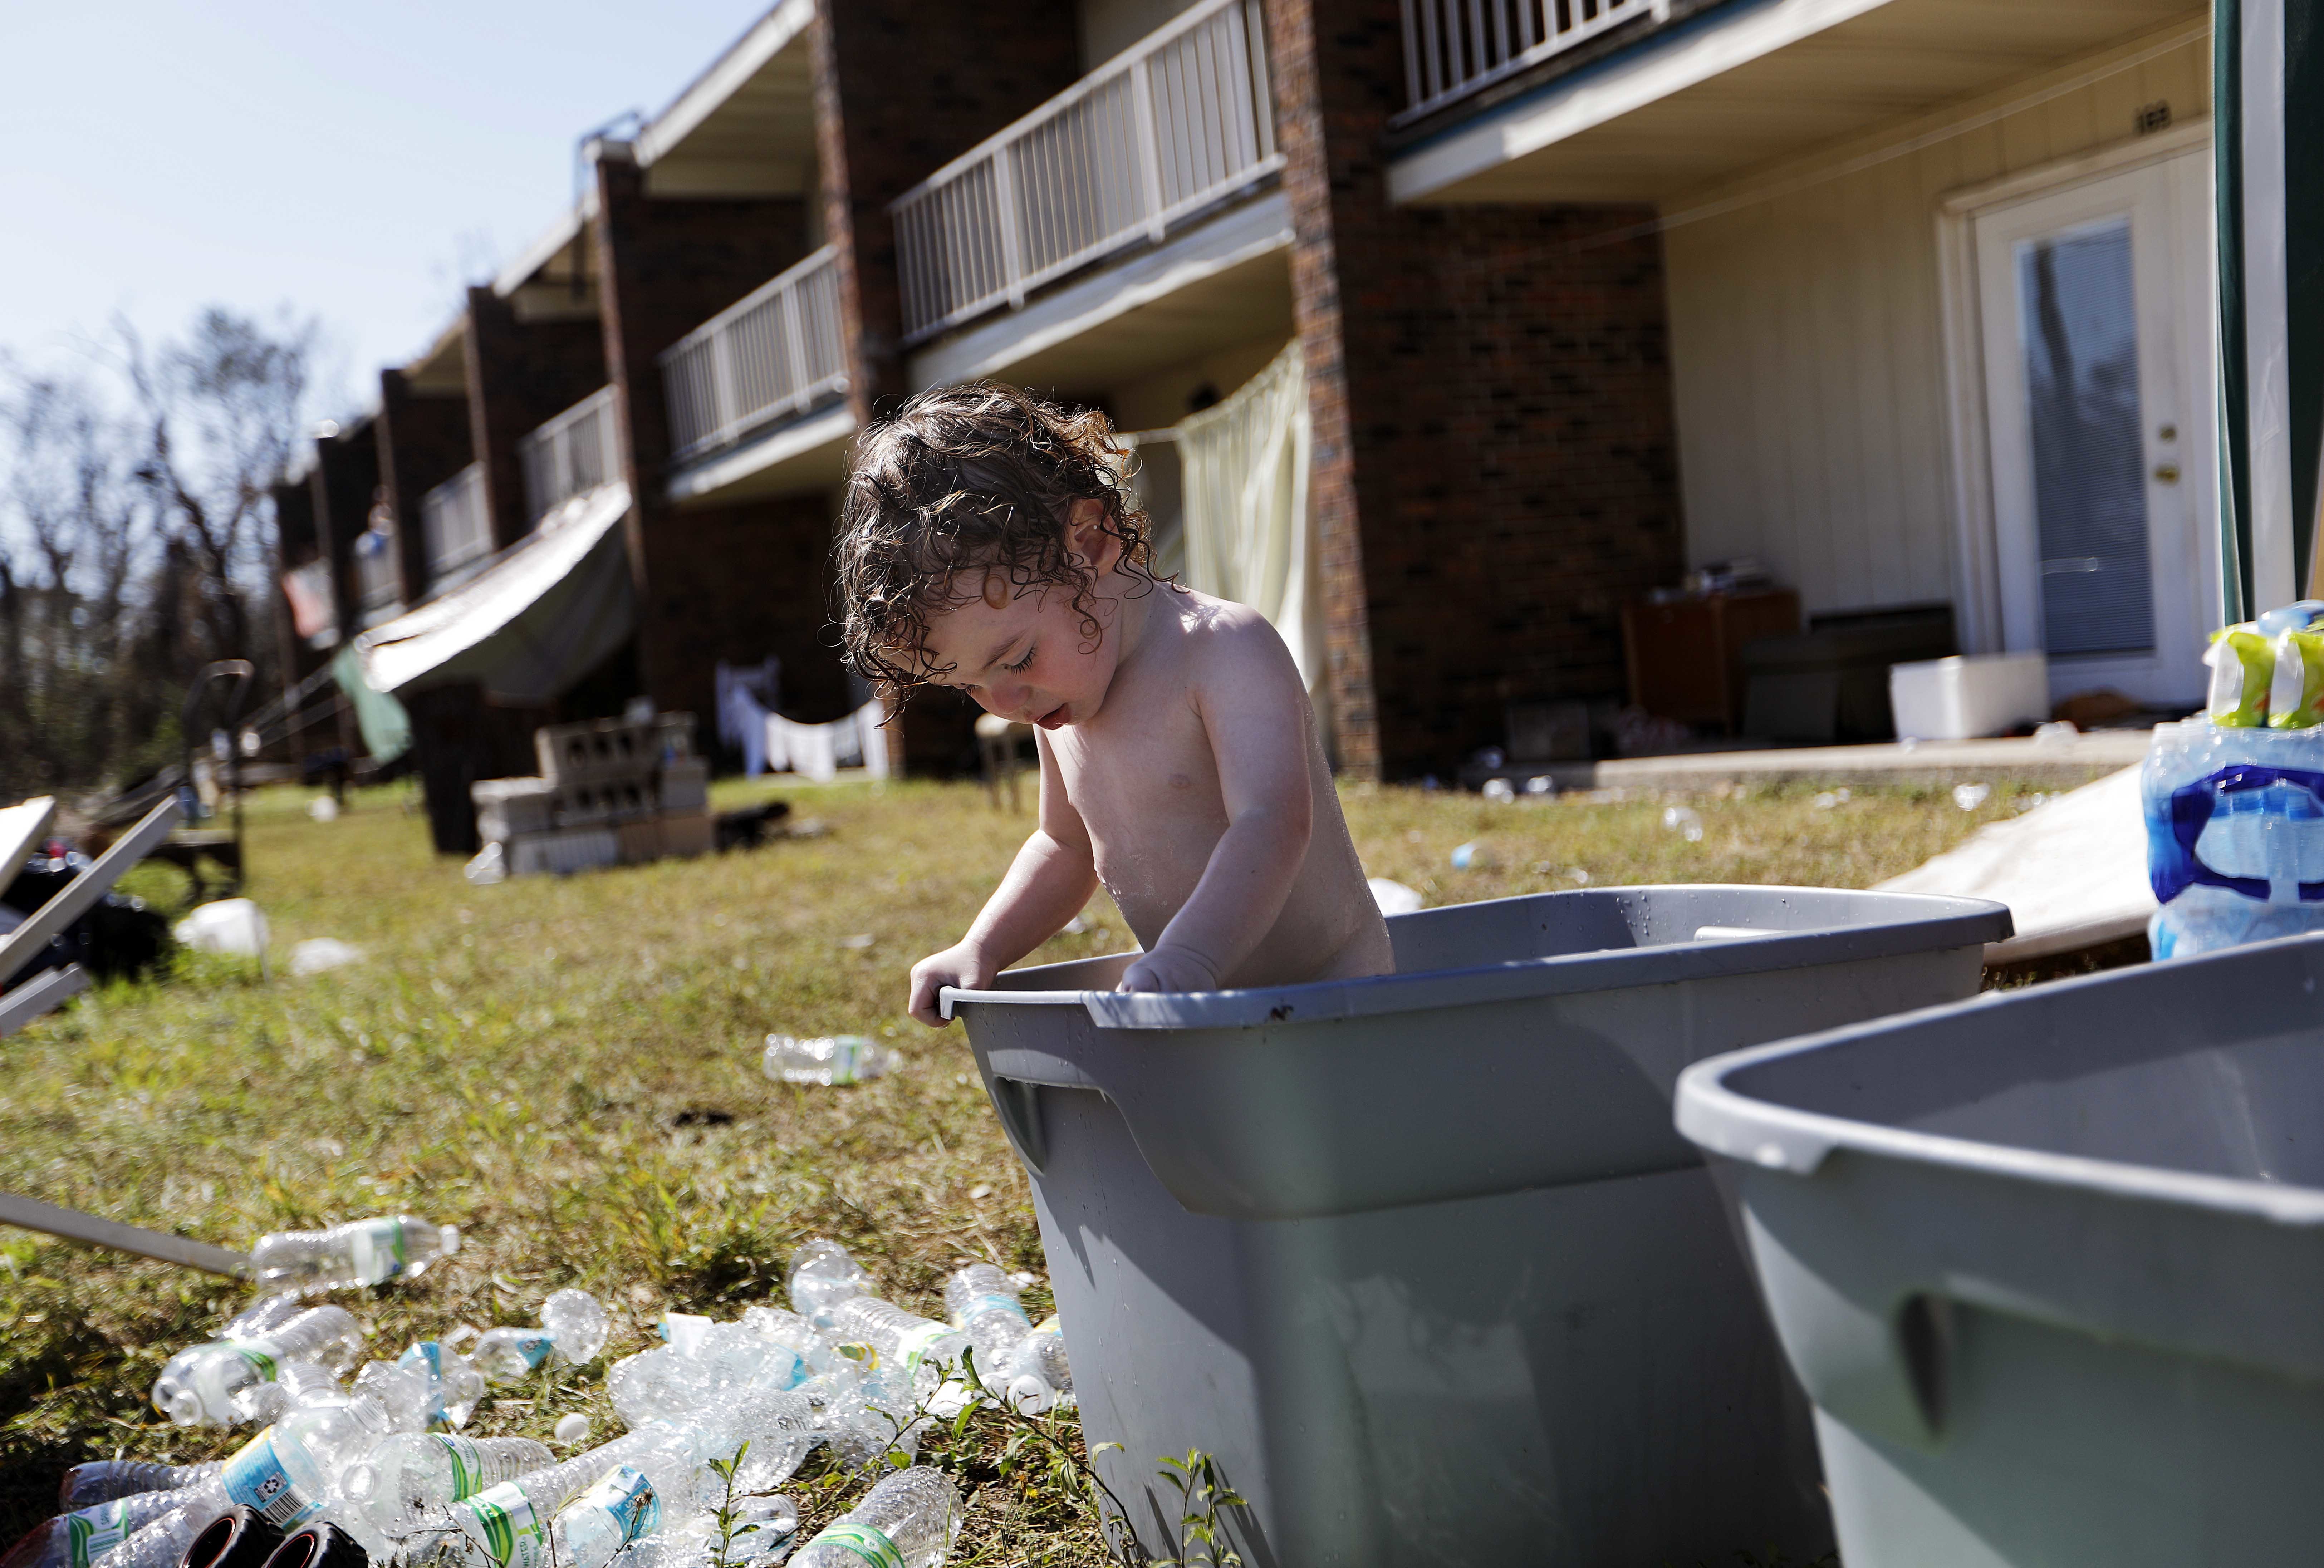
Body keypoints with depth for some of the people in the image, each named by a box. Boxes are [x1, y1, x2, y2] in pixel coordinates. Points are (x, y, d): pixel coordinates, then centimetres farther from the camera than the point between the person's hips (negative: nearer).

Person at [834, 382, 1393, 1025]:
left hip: (1329, 999, -7)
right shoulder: (1058, 708, 7)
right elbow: (1068, 847, 22)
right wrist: (978, 951, 6)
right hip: (1208, 1019, 7)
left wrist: (1188, 958, -48)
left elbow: (1272, 823, -32)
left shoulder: (1226, 653, -19)